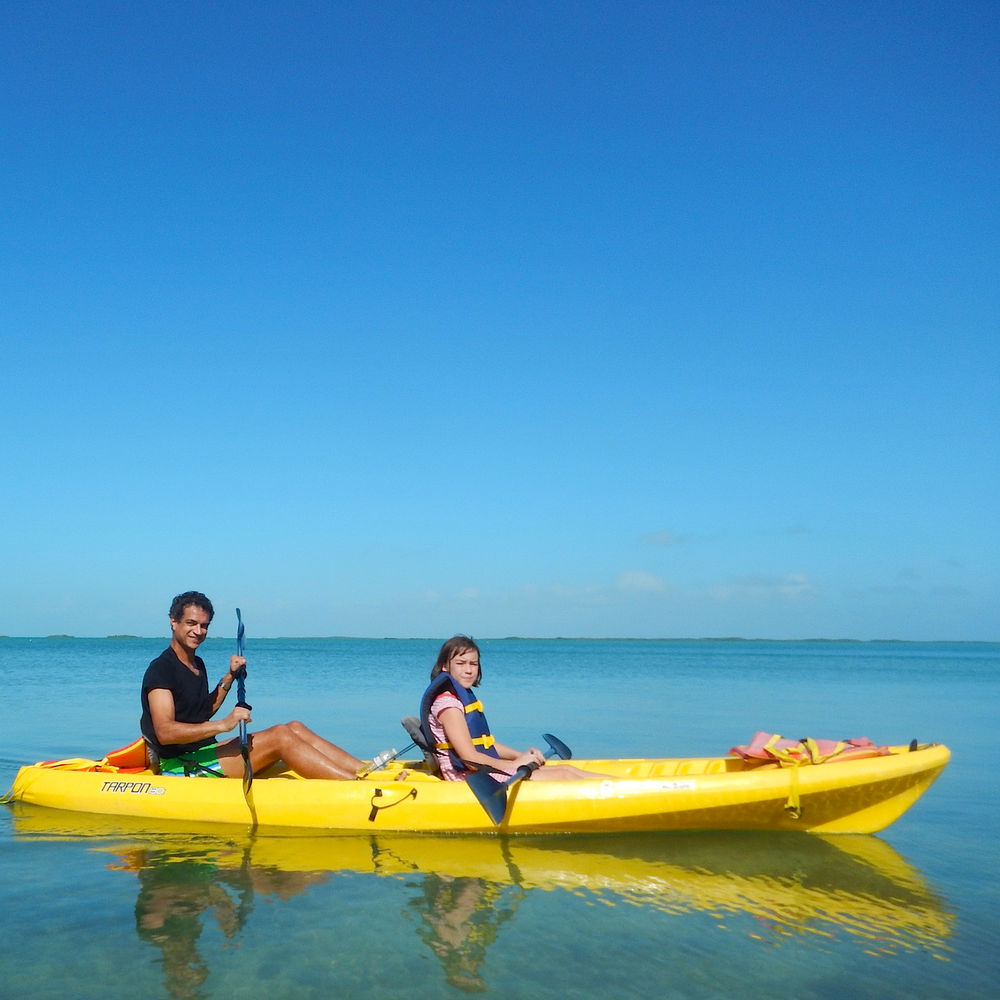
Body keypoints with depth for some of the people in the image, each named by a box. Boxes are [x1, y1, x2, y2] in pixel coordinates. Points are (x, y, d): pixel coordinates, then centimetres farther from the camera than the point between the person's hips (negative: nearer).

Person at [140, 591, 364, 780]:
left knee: (295, 728, -5)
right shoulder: (160, 669, -12)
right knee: (281, 736, -22)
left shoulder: (197, 664, 17)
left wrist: (230, 677, 14)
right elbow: (165, 732, -24)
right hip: (181, 766, -9)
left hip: (204, 752, 9)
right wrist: (222, 725, -33)